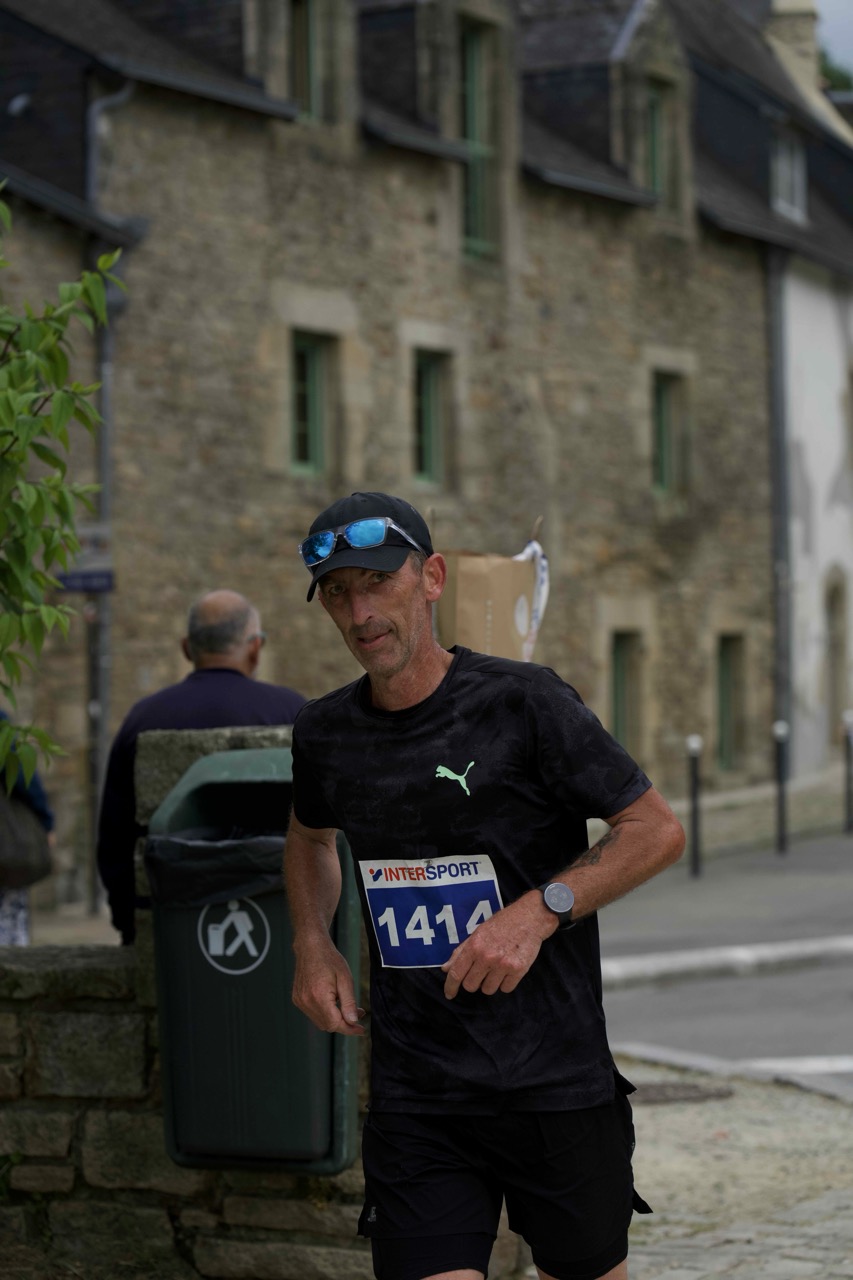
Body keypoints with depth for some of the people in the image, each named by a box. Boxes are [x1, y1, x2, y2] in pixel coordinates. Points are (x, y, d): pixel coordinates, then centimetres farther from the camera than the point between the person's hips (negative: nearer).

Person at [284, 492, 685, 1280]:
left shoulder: (524, 703, -9)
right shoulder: (326, 734, 6)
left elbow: (658, 831, -5)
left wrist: (538, 911, -17)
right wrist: (312, 947, 11)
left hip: (556, 1085, -3)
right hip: (413, 1099, 3)